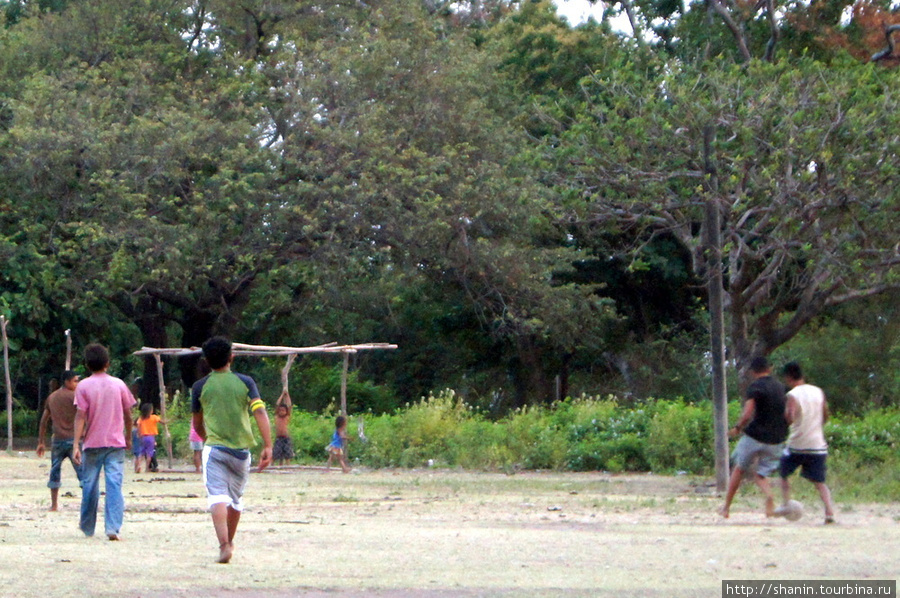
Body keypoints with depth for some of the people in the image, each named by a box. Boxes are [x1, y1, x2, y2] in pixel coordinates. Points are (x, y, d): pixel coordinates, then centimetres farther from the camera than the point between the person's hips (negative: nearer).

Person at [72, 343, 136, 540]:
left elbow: (80, 416, -10)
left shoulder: (83, 386, -3)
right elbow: (128, 414, 7)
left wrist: (76, 444, -11)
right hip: (116, 443, 0)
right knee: (114, 485, -5)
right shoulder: (119, 384, 3)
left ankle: (87, 527, 25)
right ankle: (113, 528, -17)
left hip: (92, 443, 0)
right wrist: (128, 437, 22)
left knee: (90, 485, 12)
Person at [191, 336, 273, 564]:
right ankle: (229, 541, 34)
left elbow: (197, 425, 13)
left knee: (218, 497, -12)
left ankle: (224, 544, -30)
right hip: (242, 450, 2)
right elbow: (260, 412, -11)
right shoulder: (245, 382, 2)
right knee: (236, 498, 19)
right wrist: (268, 446, -13)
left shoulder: (200, 387, 3)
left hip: (214, 449, -2)